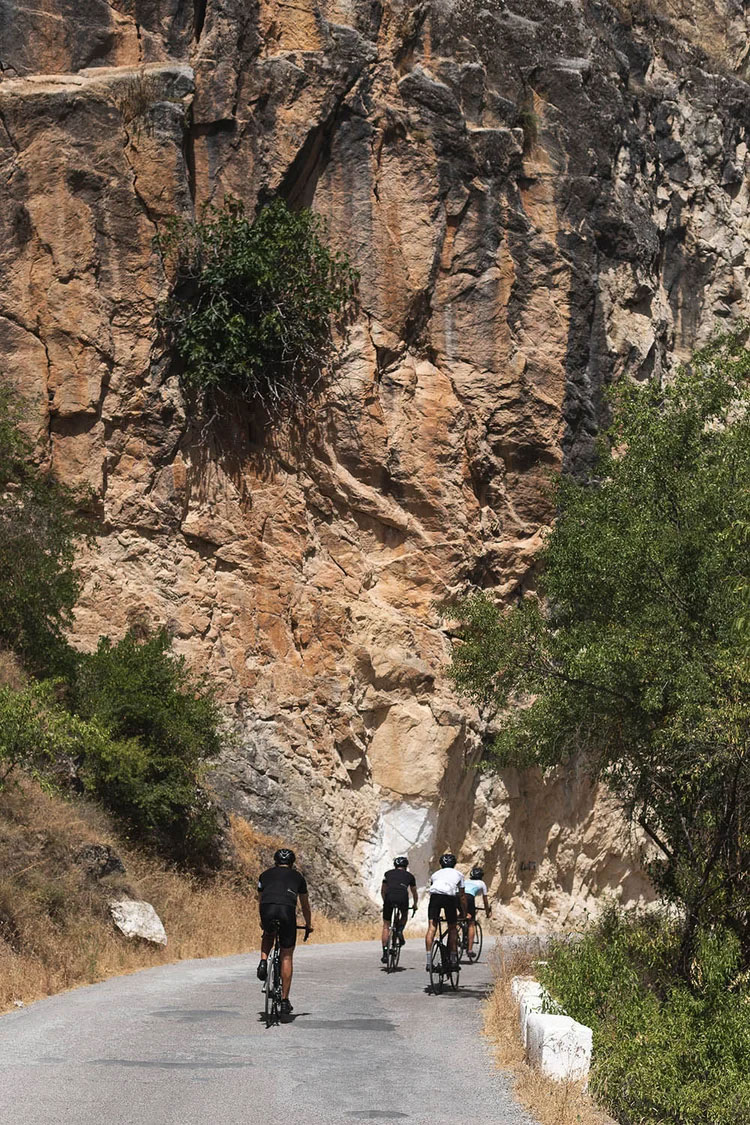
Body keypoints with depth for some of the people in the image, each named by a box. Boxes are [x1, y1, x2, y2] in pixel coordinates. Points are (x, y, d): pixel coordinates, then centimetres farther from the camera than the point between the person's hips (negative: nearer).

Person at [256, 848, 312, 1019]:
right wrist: (308, 924, 52)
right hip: (287, 911, -1)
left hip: (267, 909, 1)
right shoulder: (297, 876, 27)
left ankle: (263, 962, 10)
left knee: (268, 934, 37)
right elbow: (305, 904, 36)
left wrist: (262, 921, 56)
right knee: (287, 956, 10)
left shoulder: (266, 875, 29)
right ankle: (284, 1001, 9)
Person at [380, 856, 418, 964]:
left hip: (389, 897, 0)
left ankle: (385, 953, 6)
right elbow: (414, 893, 42)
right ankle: (400, 931, 9)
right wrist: (415, 904, 59)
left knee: (386, 926, 12)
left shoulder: (388, 873, 29)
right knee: (404, 915, 34)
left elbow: (383, 891, 37)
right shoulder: (409, 876, 29)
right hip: (403, 897, 0)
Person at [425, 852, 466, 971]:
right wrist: (465, 913, 48)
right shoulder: (458, 874, 32)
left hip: (435, 896, 1)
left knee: (431, 927, 0)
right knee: (452, 928, 14)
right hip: (450, 897, -1)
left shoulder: (435, 874, 35)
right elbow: (462, 896, 37)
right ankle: (453, 960, 16)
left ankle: (428, 960, -10)